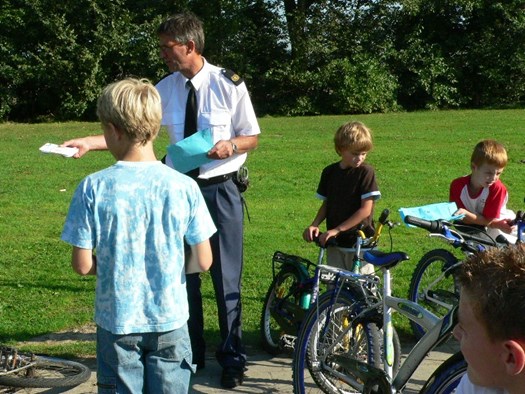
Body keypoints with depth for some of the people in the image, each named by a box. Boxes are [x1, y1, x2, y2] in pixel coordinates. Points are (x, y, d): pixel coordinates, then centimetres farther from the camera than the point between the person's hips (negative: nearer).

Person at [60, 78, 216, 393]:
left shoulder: (93, 188, -13)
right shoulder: (184, 186, -10)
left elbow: (82, 265, -10)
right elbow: (203, 261, -5)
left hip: (117, 321, -1)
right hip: (170, 320, 1)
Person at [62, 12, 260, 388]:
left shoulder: (229, 84, -9)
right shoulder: (165, 89, 0)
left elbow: (253, 137, -1)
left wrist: (230, 146, -21)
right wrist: (88, 142, -14)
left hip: (220, 191, -3)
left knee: (227, 279, 4)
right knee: (182, 276, 11)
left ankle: (233, 360, 22)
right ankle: (191, 355, 29)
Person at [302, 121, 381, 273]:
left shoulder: (365, 172, -9)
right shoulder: (330, 172, 5)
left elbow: (366, 209, -13)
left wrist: (337, 229, -16)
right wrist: (314, 225, -5)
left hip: (359, 240, -4)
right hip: (335, 242, 4)